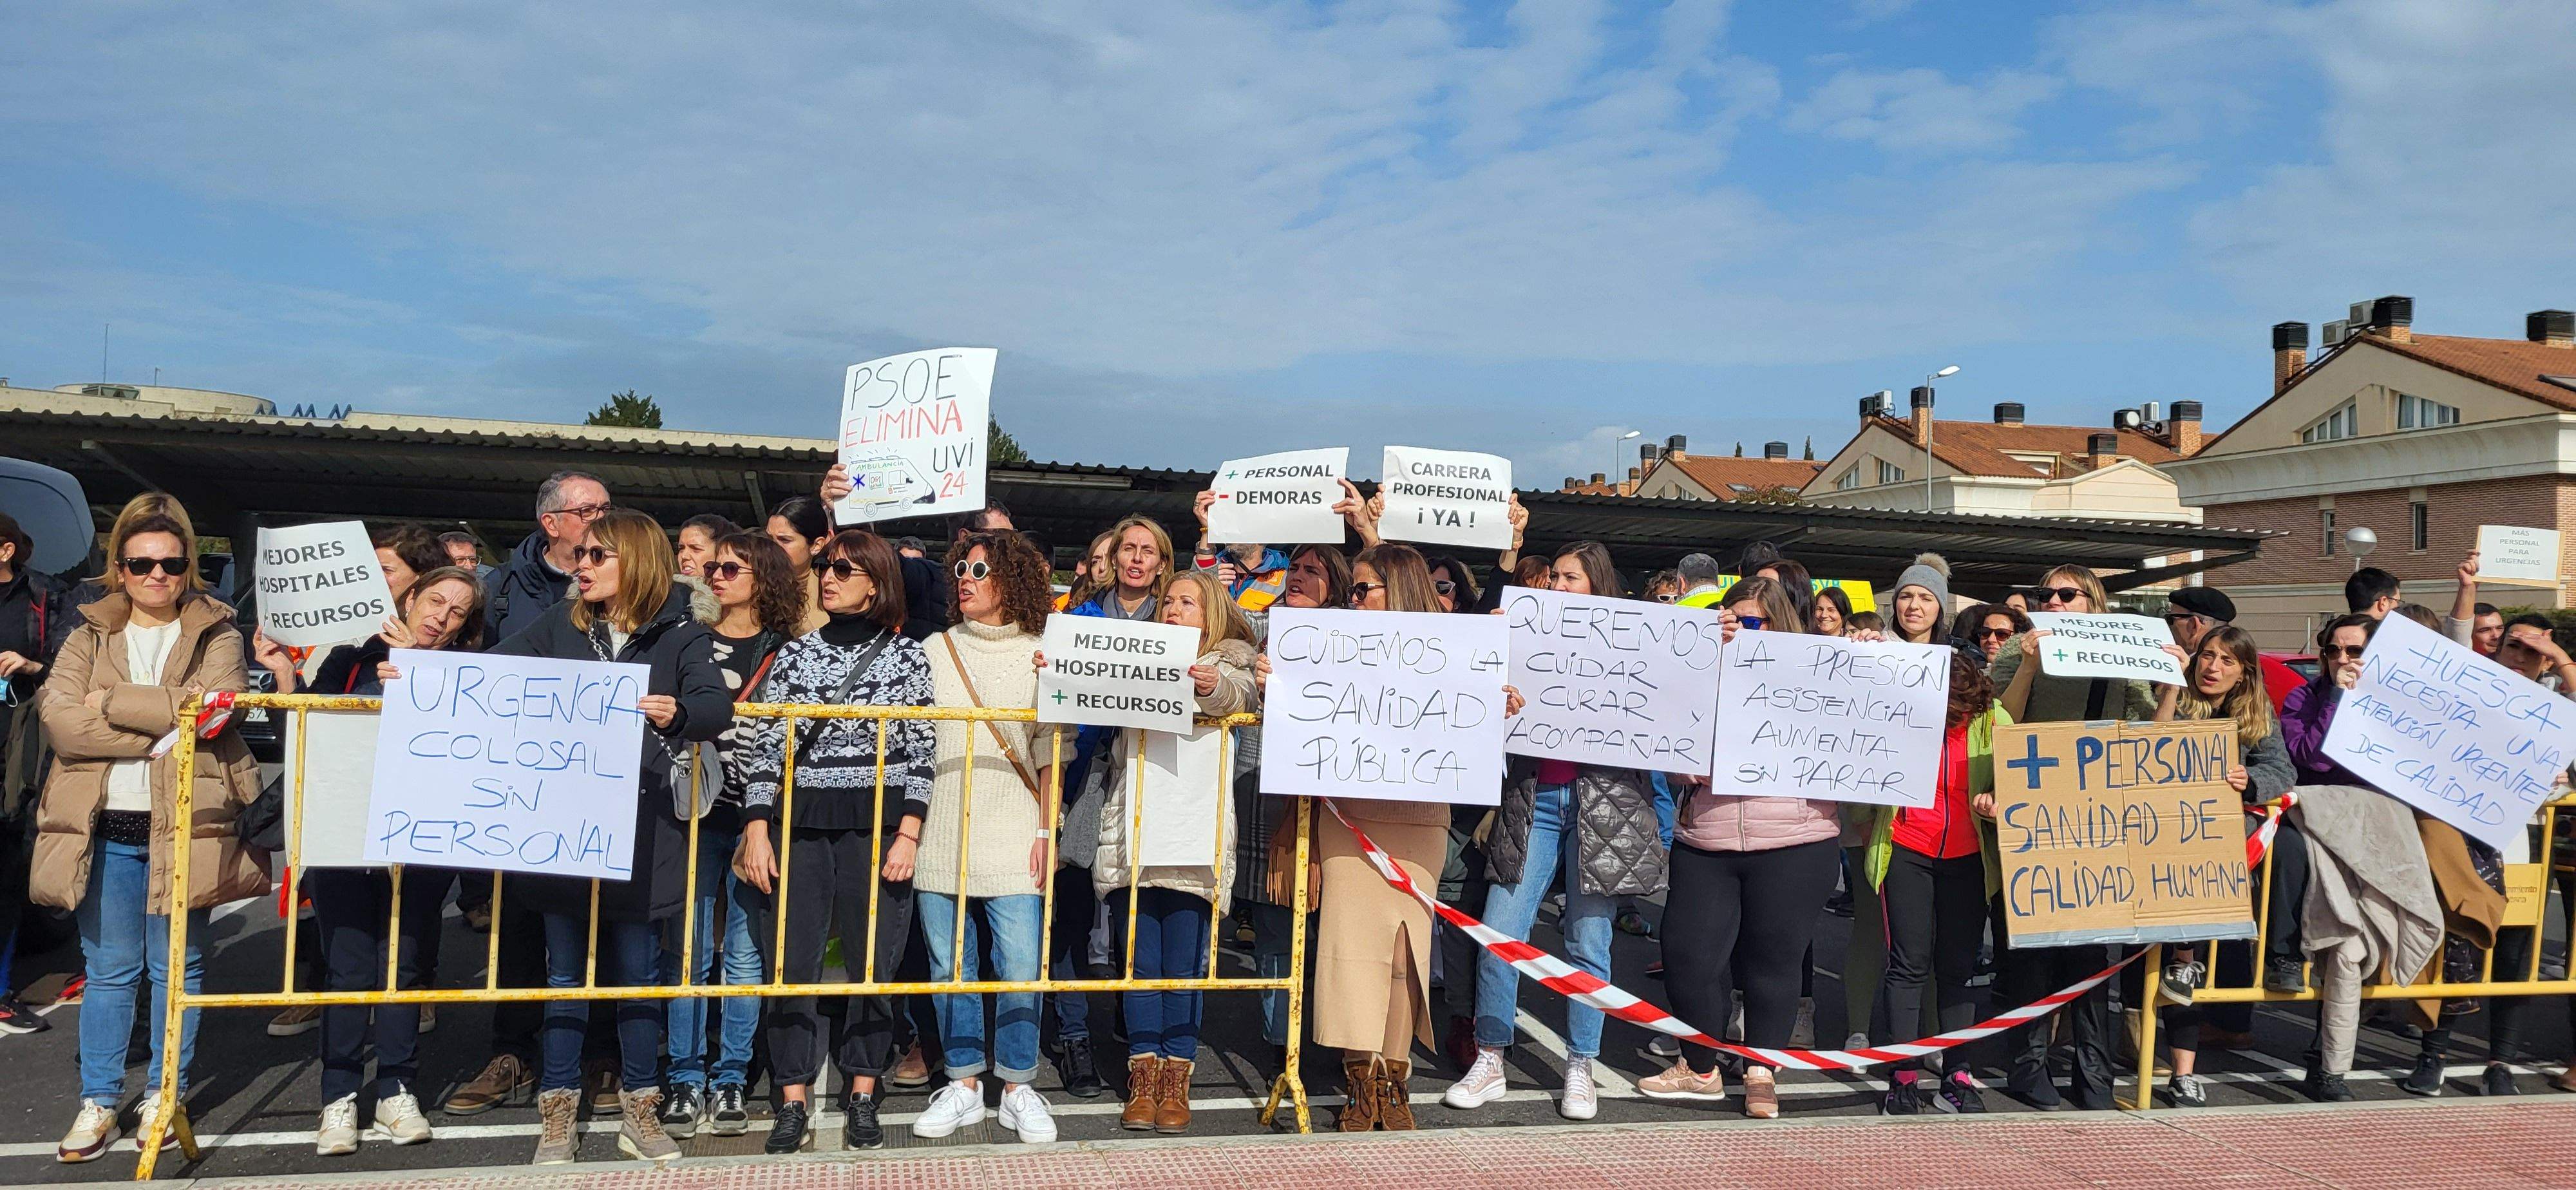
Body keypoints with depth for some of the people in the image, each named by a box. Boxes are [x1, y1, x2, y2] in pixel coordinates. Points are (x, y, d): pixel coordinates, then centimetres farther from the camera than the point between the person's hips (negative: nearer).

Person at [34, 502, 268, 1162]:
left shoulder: (216, 634, 5)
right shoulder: (90, 635, 10)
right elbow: (58, 716, -6)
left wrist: (114, 702, -10)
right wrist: (157, 731, -14)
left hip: (184, 825, -1)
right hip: (104, 828, 1)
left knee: (178, 968, 7)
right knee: (108, 970, 7)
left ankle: (164, 1094, 19)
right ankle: (98, 1101, 16)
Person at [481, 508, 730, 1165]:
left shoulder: (679, 632, -2)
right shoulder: (559, 625, 7)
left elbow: (717, 704, -16)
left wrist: (677, 714, -37)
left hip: (640, 830, -2)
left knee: (637, 974, 8)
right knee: (565, 974, 10)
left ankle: (639, 1112, 20)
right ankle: (557, 1113, 20)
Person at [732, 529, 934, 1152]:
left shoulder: (908, 655, 4)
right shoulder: (796, 653, 9)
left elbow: (920, 753, 1)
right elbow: (764, 746, 6)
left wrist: (908, 836, -7)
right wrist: (756, 832, -2)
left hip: (878, 826, -2)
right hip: (799, 825, 2)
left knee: (873, 960, 2)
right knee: (793, 961, 2)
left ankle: (863, 1099, 15)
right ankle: (793, 1103, 11)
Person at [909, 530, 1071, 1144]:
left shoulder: (1039, 656, 5)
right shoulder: (935, 651, 10)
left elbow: (1050, 752, 4)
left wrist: (1047, 831, -4)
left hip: (1012, 838, -2)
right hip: (941, 835, 2)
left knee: (1020, 967, -5)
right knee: (950, 965, 6)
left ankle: (1018, 1088, 9)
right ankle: (964, 1085, 19)